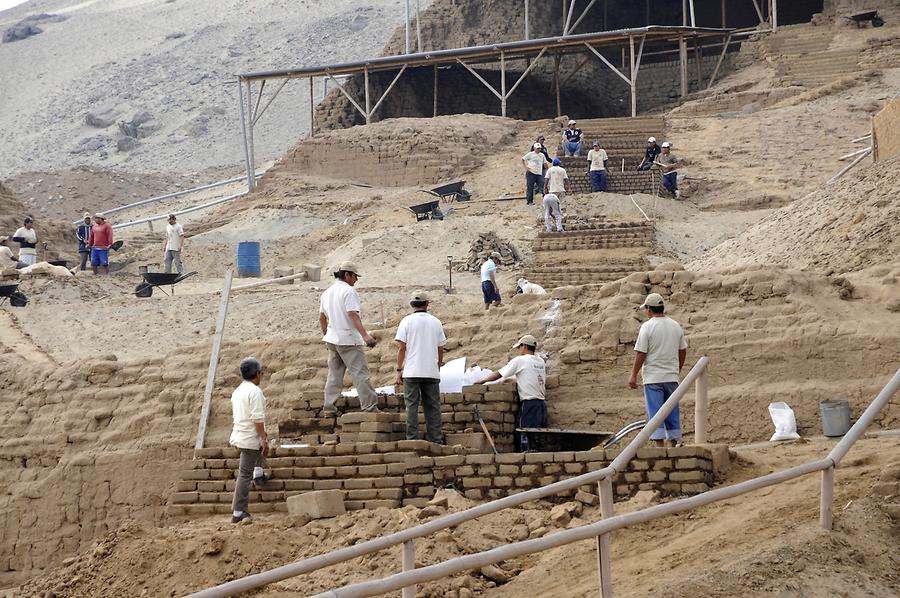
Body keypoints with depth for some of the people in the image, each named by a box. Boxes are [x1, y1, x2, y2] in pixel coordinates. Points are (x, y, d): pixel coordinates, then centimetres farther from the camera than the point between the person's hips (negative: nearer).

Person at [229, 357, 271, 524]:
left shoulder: (237, 391, 12)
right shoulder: (255, 391, -16)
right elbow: (258, 418, -22)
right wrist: (263, 439, -17)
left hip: (238, 435, 8)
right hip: (250, 439, -8)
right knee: (245, 474, -5)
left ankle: (258, 474, 28)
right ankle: (238, 513, -3)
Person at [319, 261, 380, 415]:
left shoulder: (327, 292, 14)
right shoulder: (349, 291, -12)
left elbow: (322, 317, 20)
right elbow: (353, 315, -22)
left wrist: (326, 336, 31)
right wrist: (365, 335, -28)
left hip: (332, 339, 8)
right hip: (349, 339, -8)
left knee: (334, 374, 12)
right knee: (360, 373, -7)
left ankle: (329, 408, 10)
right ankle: (370, 406, -10)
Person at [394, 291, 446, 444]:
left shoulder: (407, 321, -1)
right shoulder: (436, 322, 7)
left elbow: (402, 348, -4)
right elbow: (440, 349, 10)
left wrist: (399, 370, 1)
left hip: (412, 372, -2)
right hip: (432, 372, 2)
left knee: (412, 406, 0)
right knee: (433, 407, 7)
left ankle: (412, 439, -5)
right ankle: (435, 440, 7)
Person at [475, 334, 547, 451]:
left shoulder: (520, 360, -2)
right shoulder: (541, 362, 16)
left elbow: (498, 374, 2)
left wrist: (482, 380, 18)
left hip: (529, 403, -7)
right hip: (542, 403, 7)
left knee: (526, 437, -9)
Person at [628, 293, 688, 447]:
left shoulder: (647, 327, -10)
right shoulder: (676, 326, 7)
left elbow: (640, 354, -12)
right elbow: (683, 351, 14)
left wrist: (633, 375, -6)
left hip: (653, 377, -5)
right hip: (672, 377, 5)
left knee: (655, 412, -5)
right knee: (672, 412, 12)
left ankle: (660, 444, -10)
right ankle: (673, 442, 13)